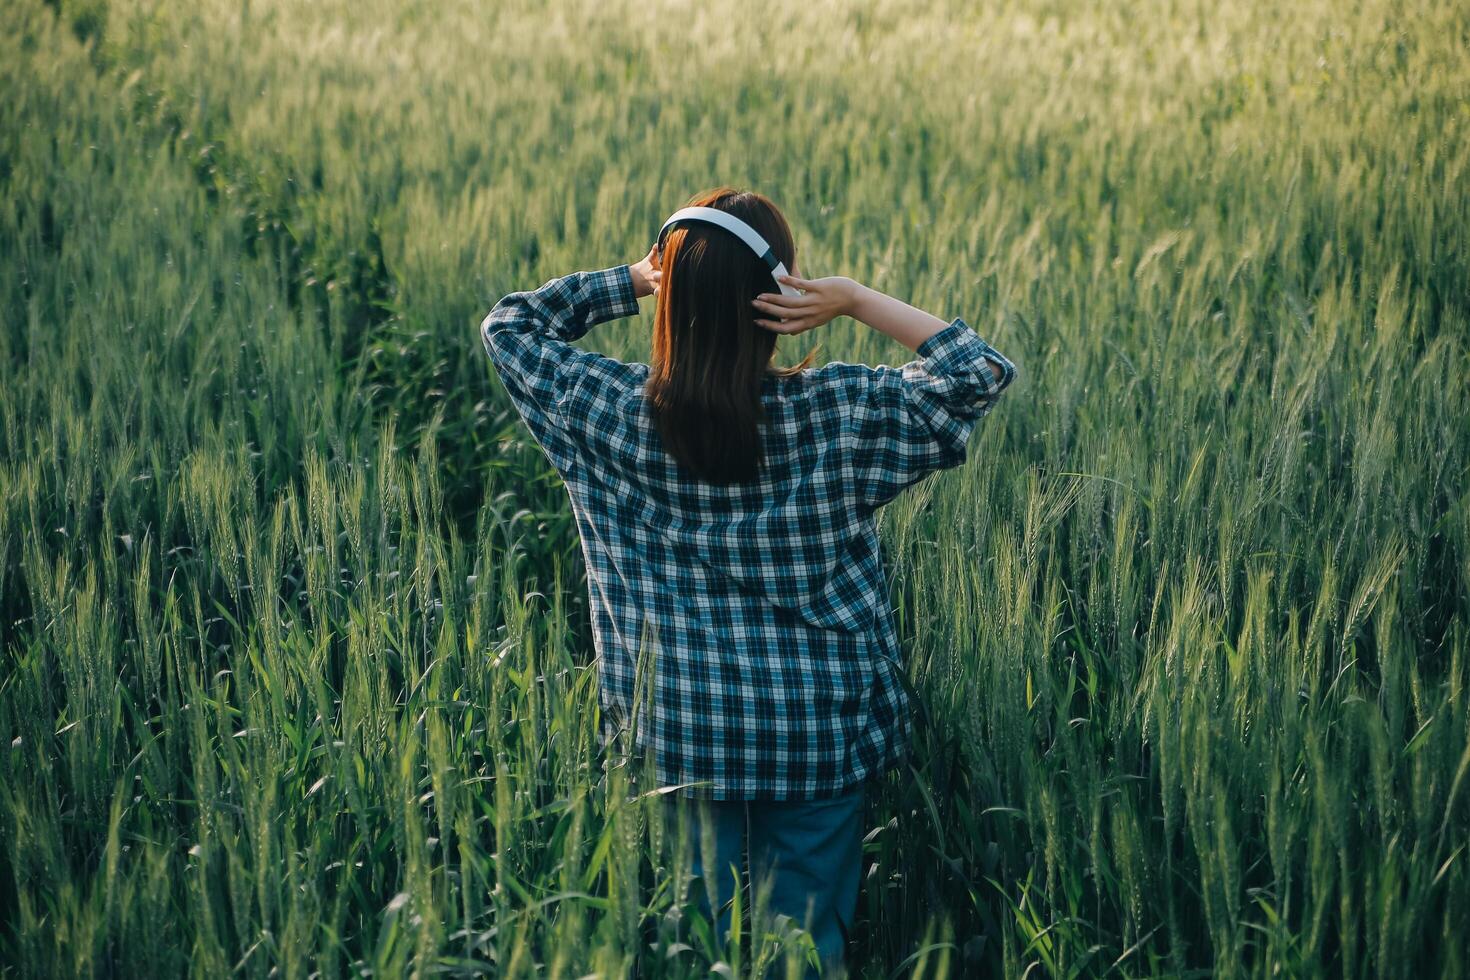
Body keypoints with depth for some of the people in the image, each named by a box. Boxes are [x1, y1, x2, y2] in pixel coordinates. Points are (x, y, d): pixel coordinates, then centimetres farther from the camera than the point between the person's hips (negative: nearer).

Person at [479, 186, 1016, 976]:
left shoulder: (614, 411, -13)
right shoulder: (837, 415, -18)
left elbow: (509, 324, 4)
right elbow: (983, 371, -9)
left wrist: (634, 281, -2)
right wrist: (857, 300, -14)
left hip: (685, 726, 2)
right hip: (822, 731, -1)